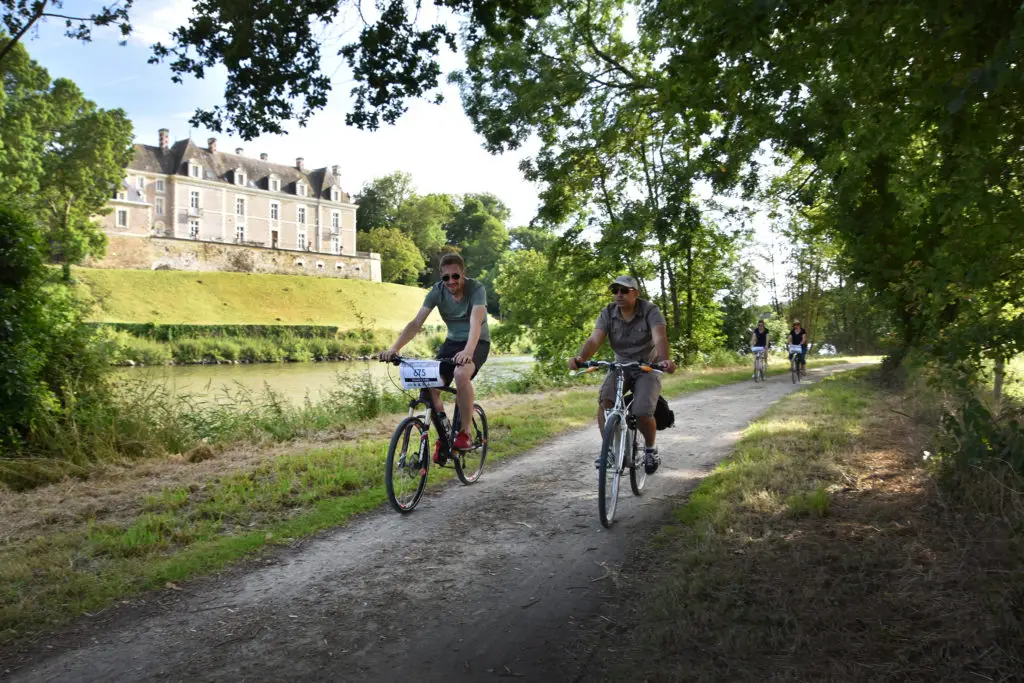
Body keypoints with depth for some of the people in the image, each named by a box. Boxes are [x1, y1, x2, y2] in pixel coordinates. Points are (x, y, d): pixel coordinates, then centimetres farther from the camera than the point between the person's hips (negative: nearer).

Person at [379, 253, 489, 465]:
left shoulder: (476, 289, -21)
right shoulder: (437, 291, -11)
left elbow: (476, 322, -36)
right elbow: (416, 323, -18)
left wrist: (468, 351, -55)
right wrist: (394, 348, -33)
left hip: (477, 342, -4)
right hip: (452, 342, 4)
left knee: (461, 373, -36)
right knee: (429, 385, -18)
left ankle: (464, 433, -19)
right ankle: (444, 438, 4)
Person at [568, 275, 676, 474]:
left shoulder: (650, 311, -17)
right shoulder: (608, 313, -9)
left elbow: (660, 338, -33)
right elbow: (594, 340, -22)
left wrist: (665, 360, -54)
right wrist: (580, 358, -43)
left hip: (648, 368, -2)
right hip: (621, 366, 3)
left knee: (642, 413, -21)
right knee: (604, 400, -26)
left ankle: (650, 448, 12)